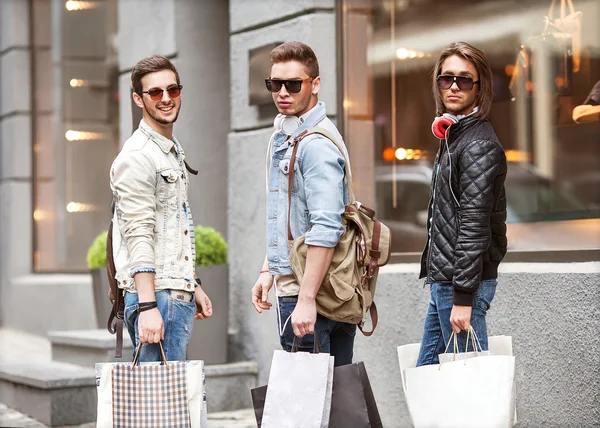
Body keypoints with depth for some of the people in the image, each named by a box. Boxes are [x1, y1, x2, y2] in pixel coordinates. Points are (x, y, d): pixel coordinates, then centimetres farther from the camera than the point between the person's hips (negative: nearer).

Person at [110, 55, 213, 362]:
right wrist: (148, 306, -25)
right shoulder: (137, 157, -11)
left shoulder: (173, 151, 19)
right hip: (155, 295, -9)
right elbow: (139, 237, -19)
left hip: (179, 295, 9)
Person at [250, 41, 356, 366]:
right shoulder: (282, 136, 15)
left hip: (309, 290, -9)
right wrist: (268, 270, 22)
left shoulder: (317, 143, -16)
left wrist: (307, 299, -26)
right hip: (290, 284, 9)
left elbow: (326, 228, -23)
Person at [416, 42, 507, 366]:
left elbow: (474, 226, -20)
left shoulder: (479, 145, -14)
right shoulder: (452, 135, 16)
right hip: (443, 279, 10)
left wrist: (463, 297, -22)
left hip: (464, 282, -10)